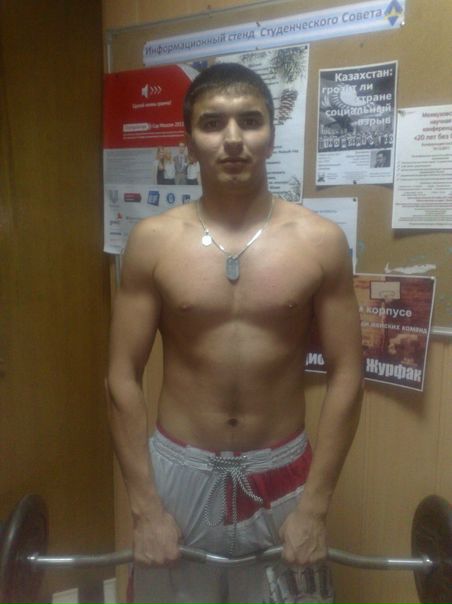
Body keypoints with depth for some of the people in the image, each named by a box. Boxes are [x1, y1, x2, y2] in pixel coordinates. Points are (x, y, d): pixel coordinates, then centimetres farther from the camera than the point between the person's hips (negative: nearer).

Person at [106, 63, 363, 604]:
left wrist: (315, 505, -7)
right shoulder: (153, 241, -8)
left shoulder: (320, 240, -8)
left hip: (282, 472, 1)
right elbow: (123, 377, -6)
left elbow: (345, 375, -6)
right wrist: (144, 507, -7)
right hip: (179, 469, 0)